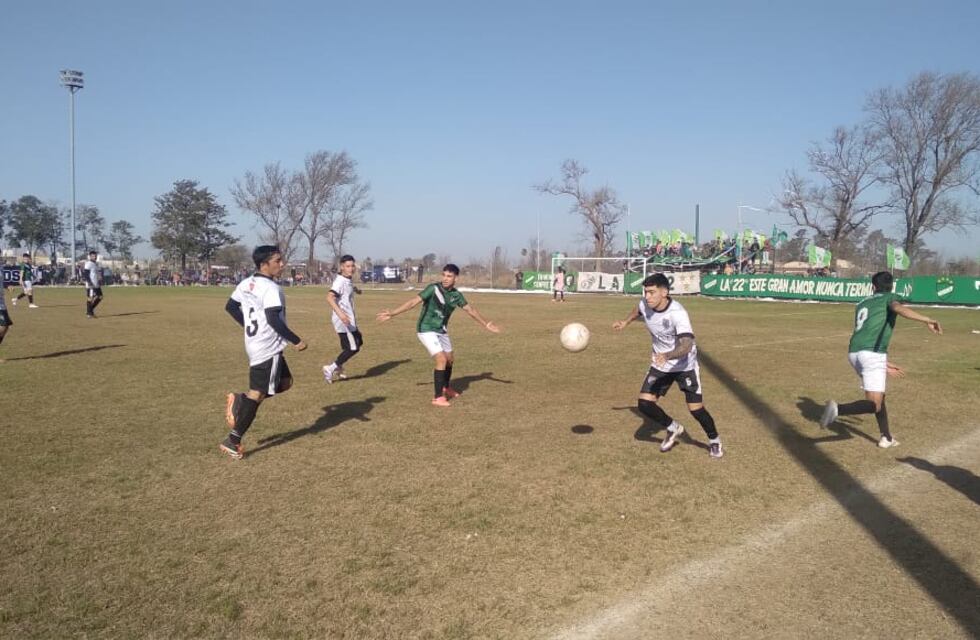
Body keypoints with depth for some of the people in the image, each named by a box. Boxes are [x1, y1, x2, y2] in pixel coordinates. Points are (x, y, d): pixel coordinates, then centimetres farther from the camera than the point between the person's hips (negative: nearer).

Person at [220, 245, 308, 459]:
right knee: (257, 394, -2)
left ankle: (240, 400, 11)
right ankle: (232, 441, 1)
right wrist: (296, 341, -20)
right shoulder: (271, 288, -19)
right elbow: (274, 320, -27)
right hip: (268, 349, -9)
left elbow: (230, 306, 19)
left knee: (285, 382, 20)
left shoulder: (246, 283, 9)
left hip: (255, 344, 9)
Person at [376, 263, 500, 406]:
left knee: (450, 359, 19)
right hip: (427, 330, -7)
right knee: (441, 360, -17)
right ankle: (438, 397, -7)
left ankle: (446, 388, 45)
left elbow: (470, 310, 9)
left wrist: (486, 324, 15)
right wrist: (392, 314, -28)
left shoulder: (456, 295, -3)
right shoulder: (433, 288, -20)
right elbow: (414, 301, -23)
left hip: (441, 330, 7)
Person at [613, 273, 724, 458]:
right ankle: (673, 429, 20)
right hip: (660, 366, 5)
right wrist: (625, 322, 26)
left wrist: (667, 356, -58)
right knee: (644, 404, -8)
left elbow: (687, 345, -42)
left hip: (685, 365, -5)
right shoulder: (645, 305, -12)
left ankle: (714, 441, 25)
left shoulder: (678, 313, -31)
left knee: (696, 408, -6)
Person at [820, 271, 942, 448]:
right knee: (874, 405, -9)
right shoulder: (891, 297, 10)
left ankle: (886, 437, 27)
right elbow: (898, 308, -17)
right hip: (872, 354, -7)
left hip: (853, 352, 7)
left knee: (877, 395, 25)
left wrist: (883, 364, 32)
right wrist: (927, 320, -30)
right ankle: (838, 409, -34)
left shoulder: (862, 303, 28)